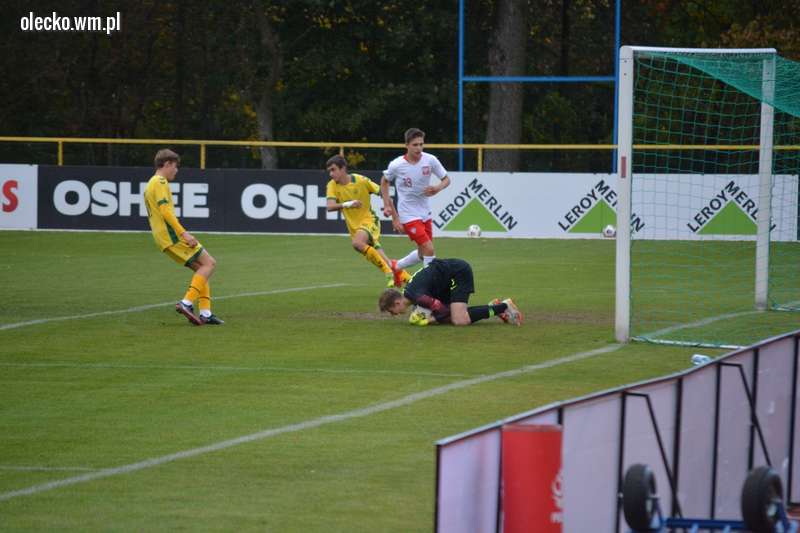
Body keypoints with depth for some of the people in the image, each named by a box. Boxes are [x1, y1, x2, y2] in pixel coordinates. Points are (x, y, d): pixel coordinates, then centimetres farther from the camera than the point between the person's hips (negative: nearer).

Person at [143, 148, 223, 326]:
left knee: (201, 268, 11)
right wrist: (183, 233, -24)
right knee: (209, 263, -9)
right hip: (172, 235, -10)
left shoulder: (150, 185, 24)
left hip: (163, 238, 10)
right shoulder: (160, 183, -8)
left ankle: (205, 313, 2)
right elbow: (165, 210, -20)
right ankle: (186, 303, -20)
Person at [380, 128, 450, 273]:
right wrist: (387, 205, -1)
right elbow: (384, 182, 5)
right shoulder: (396, 165, -15)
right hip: (408, 215, -5)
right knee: (429, 250, -16)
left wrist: (438, 188, -19)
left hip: (425, 213, 5)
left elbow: (446, 179, 3)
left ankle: (396, 266, 39)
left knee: (422, 254, 15)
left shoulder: (430, 160, -9)